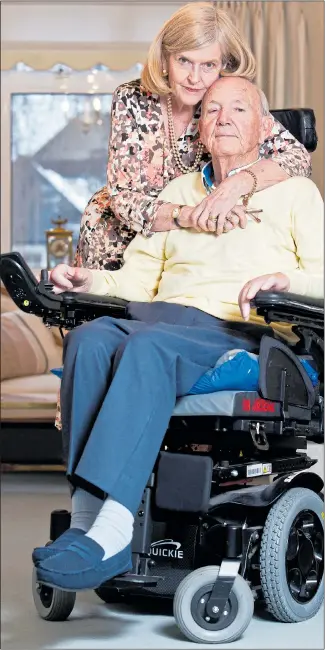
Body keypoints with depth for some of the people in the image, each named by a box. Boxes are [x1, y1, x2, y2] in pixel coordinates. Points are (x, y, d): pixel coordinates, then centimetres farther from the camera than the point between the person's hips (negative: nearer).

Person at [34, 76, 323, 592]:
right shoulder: (179, 191, 32)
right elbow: (138, 278, 25)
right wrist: (88, 280, 6)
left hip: (239, 335, -4)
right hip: (156, 320, 4)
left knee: (150, 347, -38)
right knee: (90, 338, -31)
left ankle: (110, 534, -48)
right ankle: (86, 518, -38)